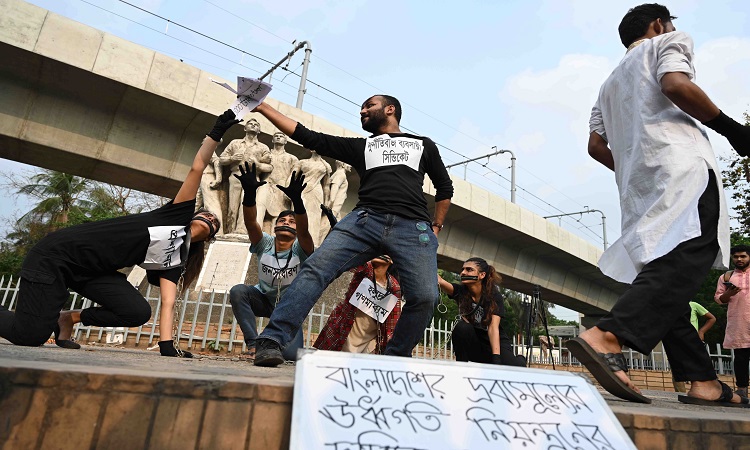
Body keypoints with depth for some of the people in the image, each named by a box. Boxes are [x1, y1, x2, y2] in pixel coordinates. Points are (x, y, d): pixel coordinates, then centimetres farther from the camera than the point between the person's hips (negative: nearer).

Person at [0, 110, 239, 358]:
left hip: (92, 271, 6)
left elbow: (167, 303, -3)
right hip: (61, 252, -6)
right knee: (30, 335, -16)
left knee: (138, 313, -16)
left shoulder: (175, 260, 7)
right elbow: (197, 169, -9)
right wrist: (216, 132, -12)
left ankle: (68, 318, 7)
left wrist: (166, 345, -15)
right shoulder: (180, 216, -5)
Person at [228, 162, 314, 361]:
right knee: (238, 291, -29)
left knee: (290, 355, -19)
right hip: (264, 299, 1)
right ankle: (253, 343, -17)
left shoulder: (300, 249, -18)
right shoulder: (264, 244, -13)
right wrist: (249, 192, -49)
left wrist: (296, 199, -57)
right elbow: (250, 222, -30)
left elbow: (304, 231, -40)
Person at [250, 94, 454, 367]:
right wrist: (263, 107, 21)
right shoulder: (359, 146, 28)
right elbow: (307, 137, 22)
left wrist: (436, 227, 16)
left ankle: (394, 360, 4)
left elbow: (444, 187, 29)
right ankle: (271, 341, -19)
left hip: (414, 227, -1)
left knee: (425, 296, -17)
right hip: (365, 220, 1)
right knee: (316, 269, -20)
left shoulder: (423, 145, 28)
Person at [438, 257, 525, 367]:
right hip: (472, 345, 1)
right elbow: (440, 282, -28)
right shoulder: (460, 291, -8)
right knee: (462, 327, -28)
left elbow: (493, 327, -23)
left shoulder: (495, 296, -13)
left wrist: (496, 357, -34)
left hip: (496, 344, -1)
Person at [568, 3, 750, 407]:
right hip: (682, 167, -7)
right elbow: (676, 85, -9)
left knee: (665, 274, 4)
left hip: (638, 185, 8)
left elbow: (596, 146, 22)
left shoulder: (611, 83, 33)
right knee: (682, 262, -21)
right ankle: (607, 337, -40)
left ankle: (702, 381, 4)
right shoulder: (668, 42, 14)